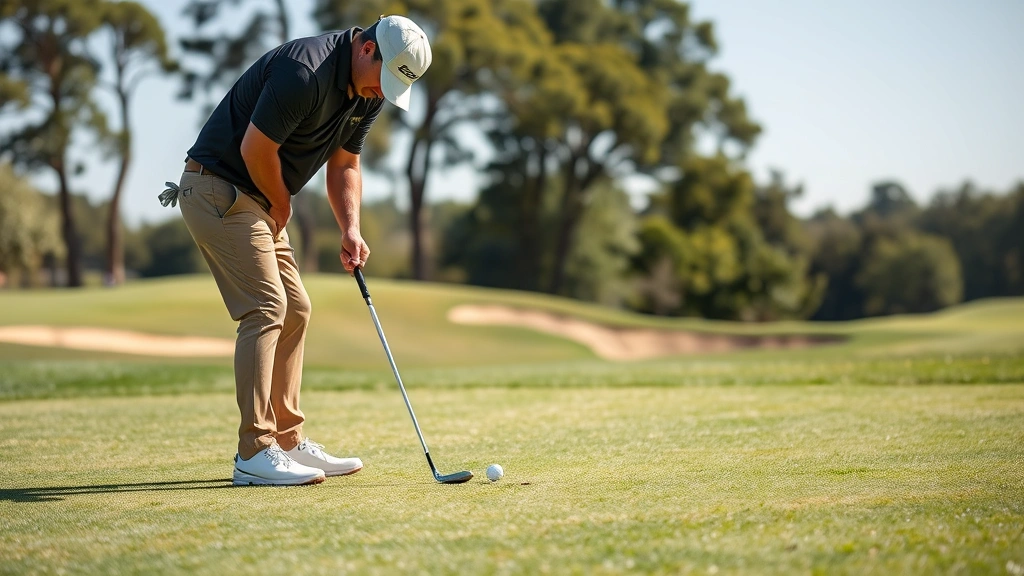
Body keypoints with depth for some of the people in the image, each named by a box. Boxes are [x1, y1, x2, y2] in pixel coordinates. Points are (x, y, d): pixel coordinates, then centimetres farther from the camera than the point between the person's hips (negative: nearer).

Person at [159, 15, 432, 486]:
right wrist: (281, 206, -6)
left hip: (258, 200, 10)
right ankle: (254, 454, -12)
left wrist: (350, 229, -3)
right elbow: (255, 148, -23)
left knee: (294, 309, 8)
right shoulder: (305, 71, -26)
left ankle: (288, 441, 14)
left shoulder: (369, 92, 4)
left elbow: (344, 164, 12)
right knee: (267, 308, -14)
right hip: (218, 189, -10)